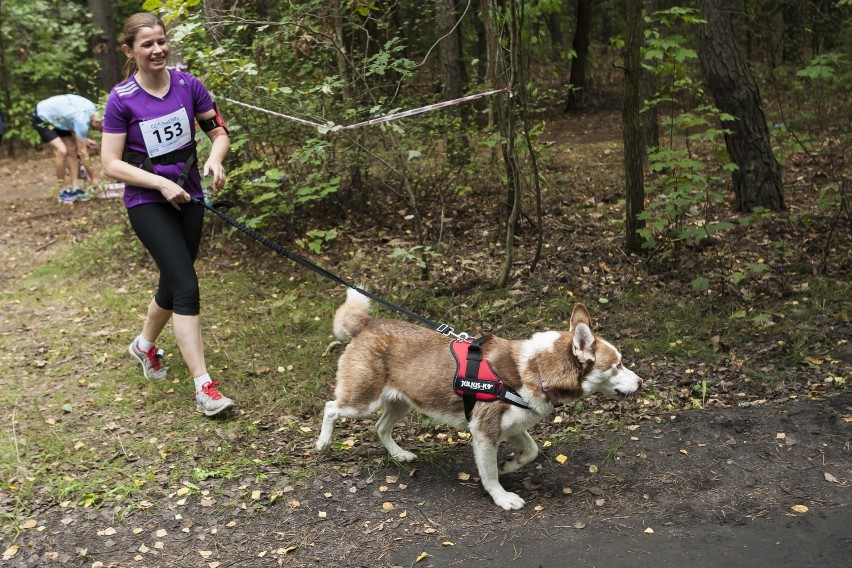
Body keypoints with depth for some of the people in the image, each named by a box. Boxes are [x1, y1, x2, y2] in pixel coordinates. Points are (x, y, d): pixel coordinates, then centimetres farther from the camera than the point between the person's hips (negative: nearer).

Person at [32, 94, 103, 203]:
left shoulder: (91, 108, -10)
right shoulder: (82, 120, -33)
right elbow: (83, 152, -27)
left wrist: (85, 139, -4)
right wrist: (93, 178, -21)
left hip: (55, 117, 9)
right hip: (42, 118, -9)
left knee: (73, 150, 0)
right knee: (62, 151, -21)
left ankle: (75, 189, 2)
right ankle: (63, 190, -10)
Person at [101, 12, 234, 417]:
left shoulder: (187, 85, -3)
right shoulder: (121, 99, -12)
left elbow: (219, 131, 4)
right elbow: (111, 164, -11)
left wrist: (215, 159, -17)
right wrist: (162, 183, -21)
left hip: (189, 198, 5)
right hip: (147, 203, -4)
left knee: (173, 284, 17)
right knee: (187, 286, -15)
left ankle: (144, 344, 47)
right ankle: (204, 387, -10)